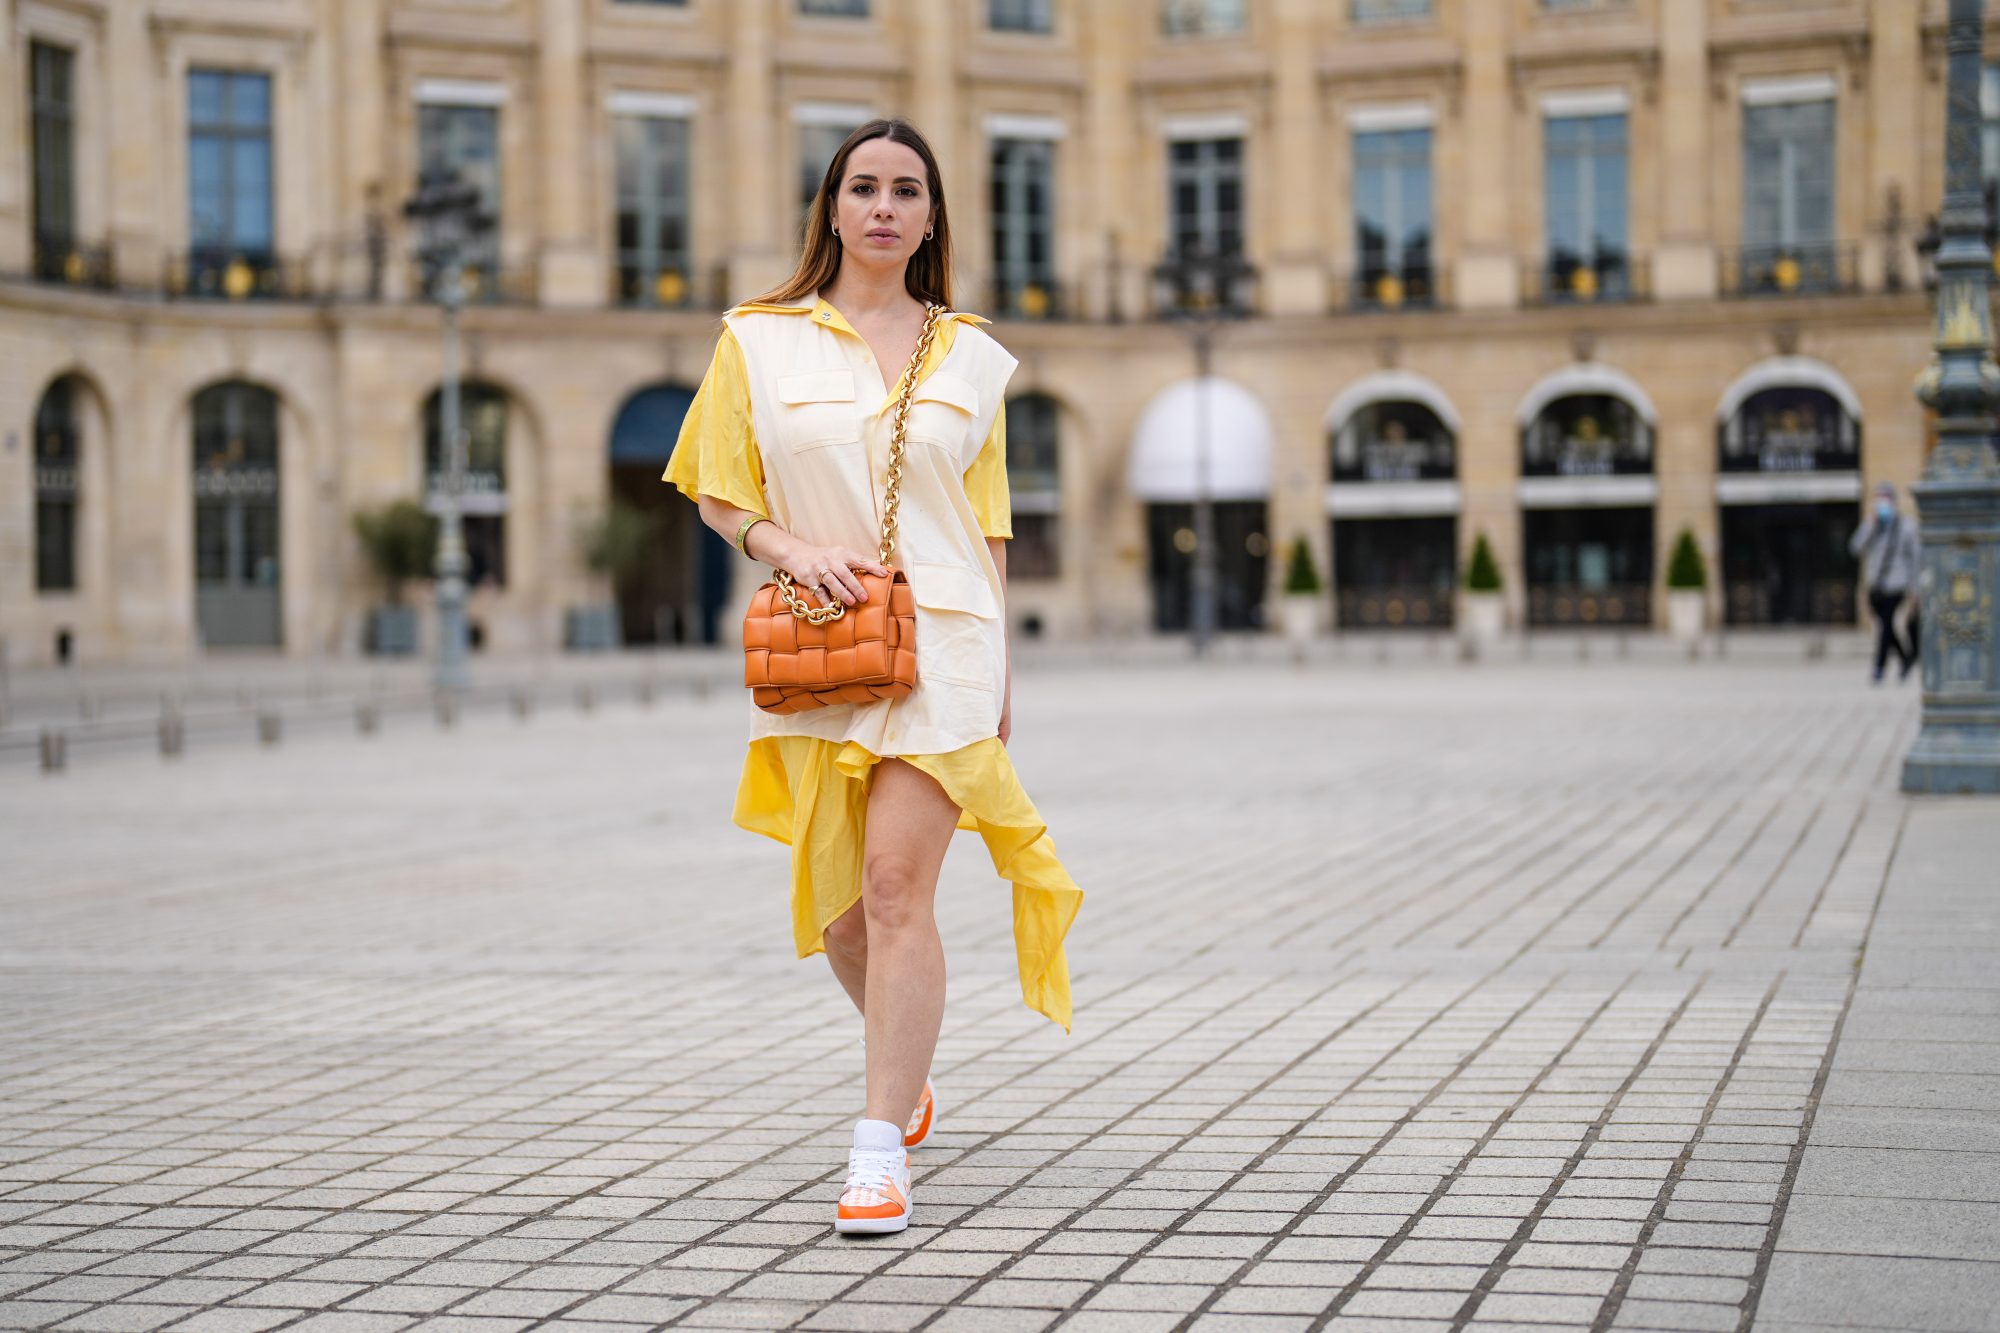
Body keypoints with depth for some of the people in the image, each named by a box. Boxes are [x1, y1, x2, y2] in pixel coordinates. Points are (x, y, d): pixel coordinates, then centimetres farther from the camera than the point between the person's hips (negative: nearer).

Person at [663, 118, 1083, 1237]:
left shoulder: (969, 355, 9)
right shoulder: (761, 341, 5)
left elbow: (989, 522, 13)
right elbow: (721, 495, 8)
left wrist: (1001, 669, 10)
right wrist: (795, 549, -12)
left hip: (940, 638, -1)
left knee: (899, 884, -13)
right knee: (836, 903, 9)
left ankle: (882, 1148, -10)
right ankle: (909, 1073, 38)